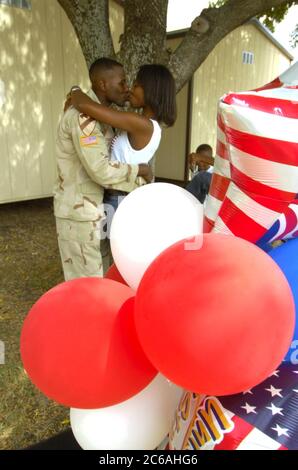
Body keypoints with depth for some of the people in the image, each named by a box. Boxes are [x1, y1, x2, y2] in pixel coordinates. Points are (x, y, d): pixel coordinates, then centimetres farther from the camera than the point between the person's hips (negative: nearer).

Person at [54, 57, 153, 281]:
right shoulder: (83, 116, -20)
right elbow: (101, 170, -28)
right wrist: (140, 169, -12)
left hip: (91, 208, 9)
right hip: (79, 211, -9)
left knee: (90, 279, 20)